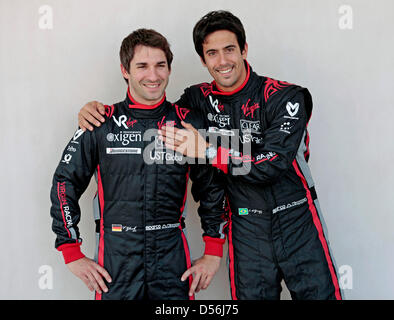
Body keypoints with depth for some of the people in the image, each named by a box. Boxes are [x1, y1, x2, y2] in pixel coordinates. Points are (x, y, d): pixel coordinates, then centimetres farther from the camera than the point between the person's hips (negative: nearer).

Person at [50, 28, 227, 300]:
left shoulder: (187, 123, 1)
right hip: (116, 260, -1)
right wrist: (72, 254, 0)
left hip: (172, 257, 1)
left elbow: (211, 186, 9)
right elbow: (65, 183, 4)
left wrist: (213, 252, 5)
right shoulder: (102, 124, -2)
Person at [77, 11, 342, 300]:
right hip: (246, 229, 2)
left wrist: (209, 151, -22)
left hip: (297, 224, -1)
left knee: (320, 293, 4)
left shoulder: (285, 97, -11)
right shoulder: (201, 99, 0)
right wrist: (100, 110, -2)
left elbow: (272, 164, -20)